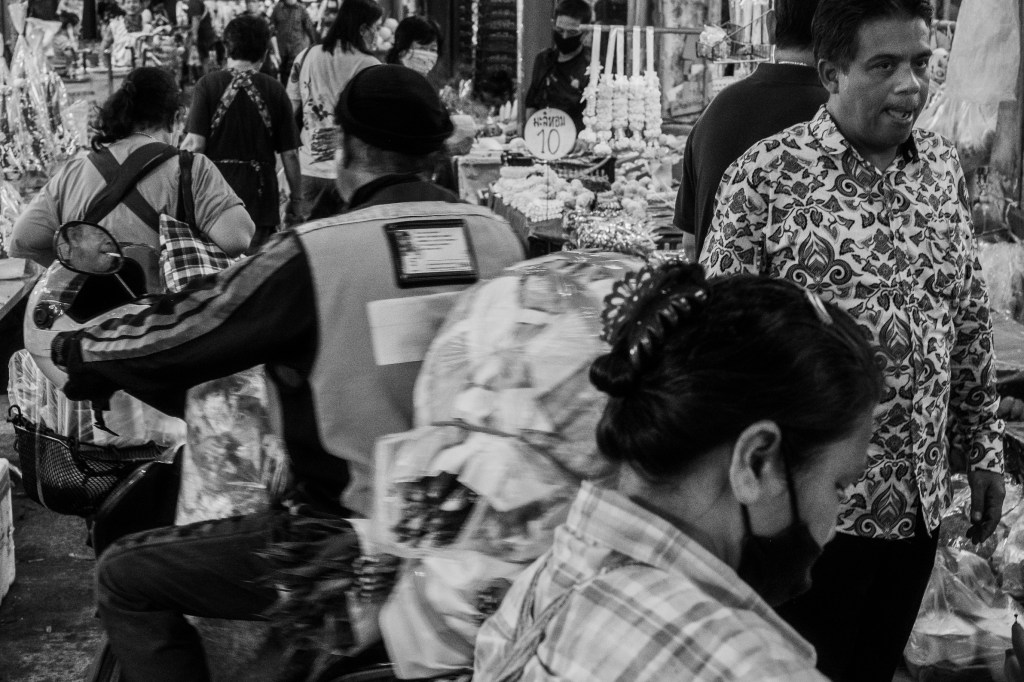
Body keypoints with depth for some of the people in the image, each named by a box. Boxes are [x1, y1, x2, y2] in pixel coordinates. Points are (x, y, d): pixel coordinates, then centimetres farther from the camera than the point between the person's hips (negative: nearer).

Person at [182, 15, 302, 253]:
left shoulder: (208, 85, -4)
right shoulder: (274, 90, 0)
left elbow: (196, 144, -10)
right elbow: (289, 154, 1)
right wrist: (295, 199, 11)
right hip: (260, 196, 1)